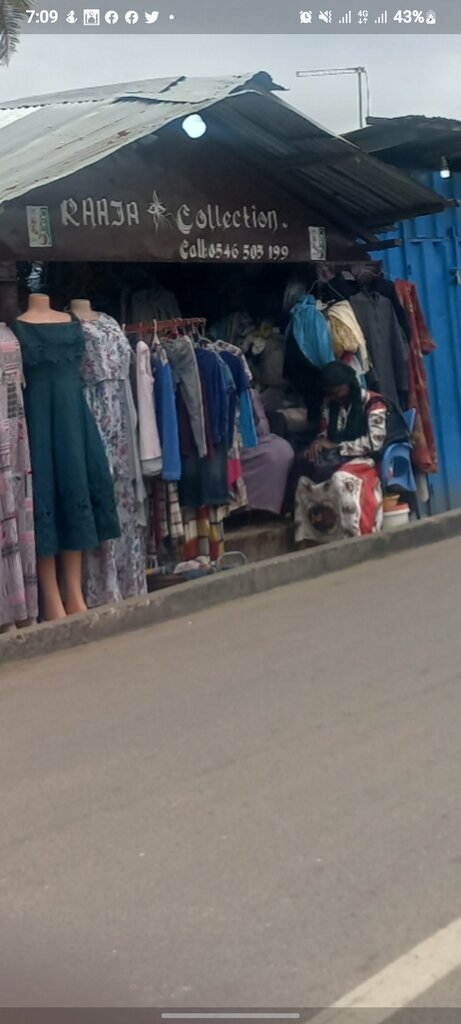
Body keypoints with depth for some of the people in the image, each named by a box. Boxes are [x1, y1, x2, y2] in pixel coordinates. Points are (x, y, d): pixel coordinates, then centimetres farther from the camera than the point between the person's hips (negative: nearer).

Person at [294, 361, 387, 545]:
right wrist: (318, 444, -9)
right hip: (334, 461, 6)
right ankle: (313, 538, -22)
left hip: (364, 460, -5)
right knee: (305, 482, -25)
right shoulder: (329, 404, 12)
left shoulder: (372, 403, -6)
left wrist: (336, 447, -17)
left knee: (341, 480, -38)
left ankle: (353, 537, -31)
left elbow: (375, 442, -15)